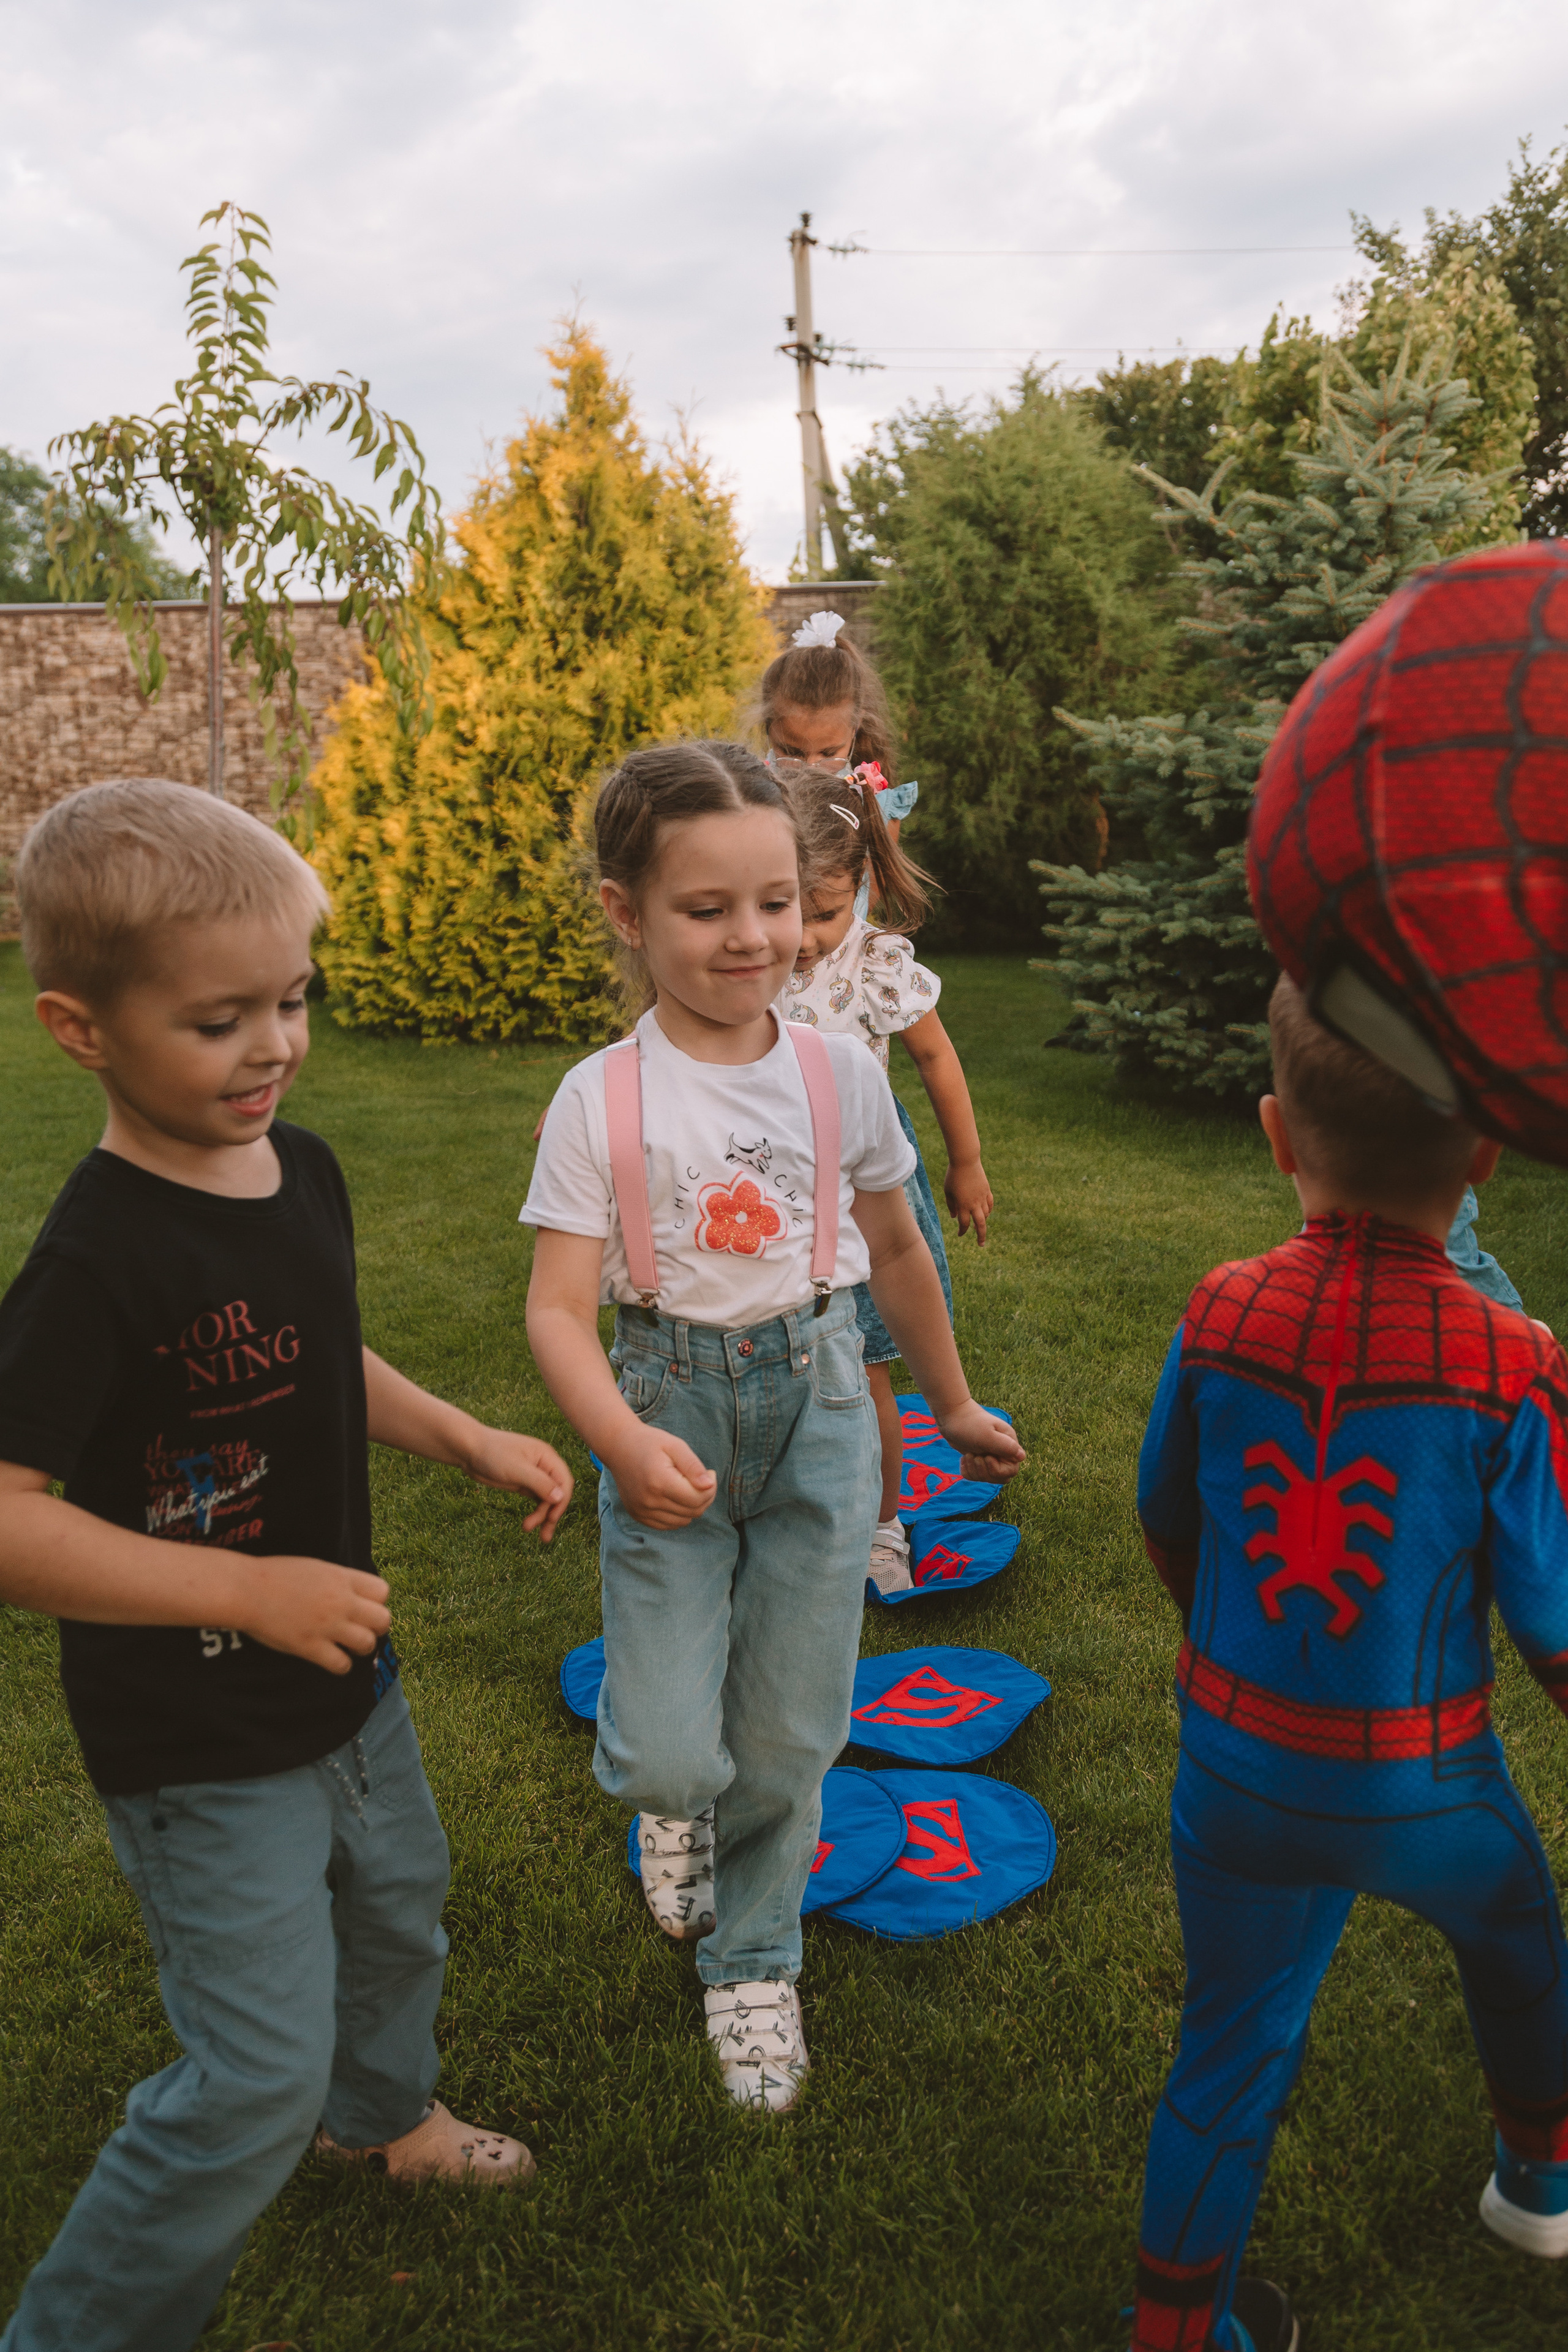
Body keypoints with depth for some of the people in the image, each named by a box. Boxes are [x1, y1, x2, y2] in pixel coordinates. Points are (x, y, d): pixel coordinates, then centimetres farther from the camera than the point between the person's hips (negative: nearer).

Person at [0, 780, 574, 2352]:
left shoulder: (303, 1172, -3)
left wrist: (467, 1440, 1)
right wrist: (254, 1589, -31)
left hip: (342, 1683, 8)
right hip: (199, 1744, -8)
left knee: (398, 1912, 29)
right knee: (261, 2078, 2)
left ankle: (383, 2113, 60)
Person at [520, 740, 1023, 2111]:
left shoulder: (839, 1074, -2)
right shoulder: (602, 1100, -11)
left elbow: (895, 1251, 12)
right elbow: (559, 1306, -13)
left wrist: (956, 1407, 21)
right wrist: (626, 1444, -32)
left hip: (817, 1406, 2)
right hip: (669, 1412, -2)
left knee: (788, 1735, 9)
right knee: (668, 1755, -6)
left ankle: (754, 1962, 38)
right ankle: (673, 1797, 34)